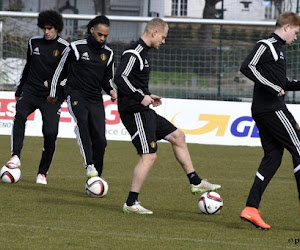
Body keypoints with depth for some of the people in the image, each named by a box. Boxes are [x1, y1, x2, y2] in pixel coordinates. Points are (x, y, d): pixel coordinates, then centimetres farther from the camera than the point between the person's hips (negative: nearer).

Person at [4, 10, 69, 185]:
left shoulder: (64, 48, -1)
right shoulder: (34, 42, 13)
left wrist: (53, 82, -22)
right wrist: (19, 90, 26)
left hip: (51, 97, -3)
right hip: (30, 91, 3)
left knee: (50, 133, -11)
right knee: (20, 115, -27)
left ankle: (43, 173, 5)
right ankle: (16, 157, -33)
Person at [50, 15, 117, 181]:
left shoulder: (108, 54, 10)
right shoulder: (77, 48, -4)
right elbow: (61, 70, 7)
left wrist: (110, 90, 1)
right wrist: (53, 94, 11)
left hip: (96, 100, 5)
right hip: (76, 95, -5)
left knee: (100, 140, -5)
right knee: (82, 120, -36)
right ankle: (89, 165, -43)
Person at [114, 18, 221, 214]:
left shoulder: (143, 53, 16)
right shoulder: (134, 54, -15)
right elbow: (120, 78, -28)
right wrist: (141, 97, -27)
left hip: (144, 112, 11)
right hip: (135, 112, -11)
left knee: (178, 136, 16)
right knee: (149, 156, -11)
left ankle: (195, 182, 22)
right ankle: (131, 203, -7)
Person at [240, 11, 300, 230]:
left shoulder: (278, 49, 21)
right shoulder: (266, 46, -9)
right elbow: (247, 67, -22)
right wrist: (274, 88, -21)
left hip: (263, 112, 10)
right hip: (272, 110, -10)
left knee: (273, 157, 5)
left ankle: (251, 209, 0)